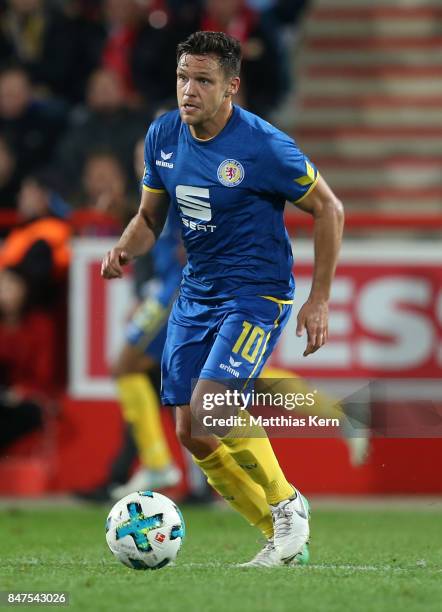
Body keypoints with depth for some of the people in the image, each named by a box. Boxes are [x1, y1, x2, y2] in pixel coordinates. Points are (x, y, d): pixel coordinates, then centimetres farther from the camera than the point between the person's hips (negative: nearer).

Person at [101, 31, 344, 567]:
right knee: (192, 434, 1)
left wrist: (319, 299, -10)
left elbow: (328, 209, -9)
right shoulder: (163, 136, 0)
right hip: (195, 295, 7)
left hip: (256, 294, -7)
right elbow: (149, 217, 13)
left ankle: (286, 505, -1)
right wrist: (124, 250, -10)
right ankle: (283, 538, 17)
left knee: (210, 407, -25)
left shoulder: (263, 146, -18)